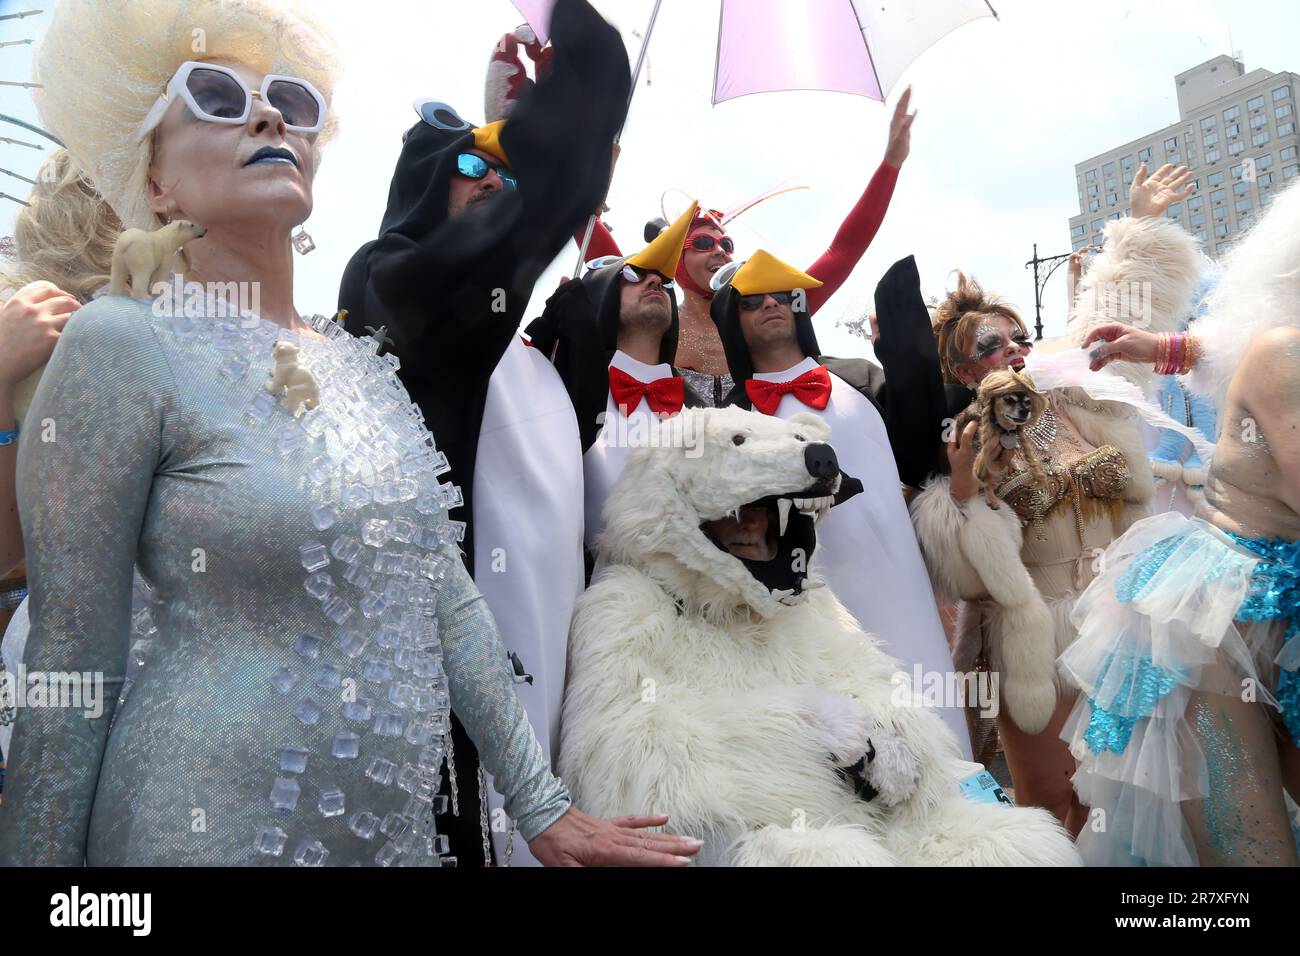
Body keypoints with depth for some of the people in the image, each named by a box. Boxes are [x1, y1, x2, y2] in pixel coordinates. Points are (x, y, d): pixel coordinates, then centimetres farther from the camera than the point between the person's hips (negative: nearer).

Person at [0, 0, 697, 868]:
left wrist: (541, 803, 7)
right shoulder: (126, 344, -11)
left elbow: (447, 599, 6)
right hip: (207, 829, -5)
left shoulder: (364, 363, 5)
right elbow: (72, 657, -10)